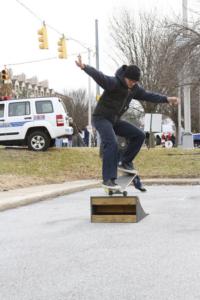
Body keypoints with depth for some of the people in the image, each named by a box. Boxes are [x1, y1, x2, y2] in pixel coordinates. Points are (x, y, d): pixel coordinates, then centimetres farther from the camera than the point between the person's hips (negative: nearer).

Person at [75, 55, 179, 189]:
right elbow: (99, 76, -40)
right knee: (112, 144, -27)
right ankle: (108, 179, -25)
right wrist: (84, 67, -57)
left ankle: (125, 162, 12)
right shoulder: (113, 82, -22)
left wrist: (166, 99, 12)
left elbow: (148, 95, 15)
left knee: (139, 135, -1)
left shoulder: (135, 88, 2)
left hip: (115, 120, 8)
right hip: (101, 118, -8)